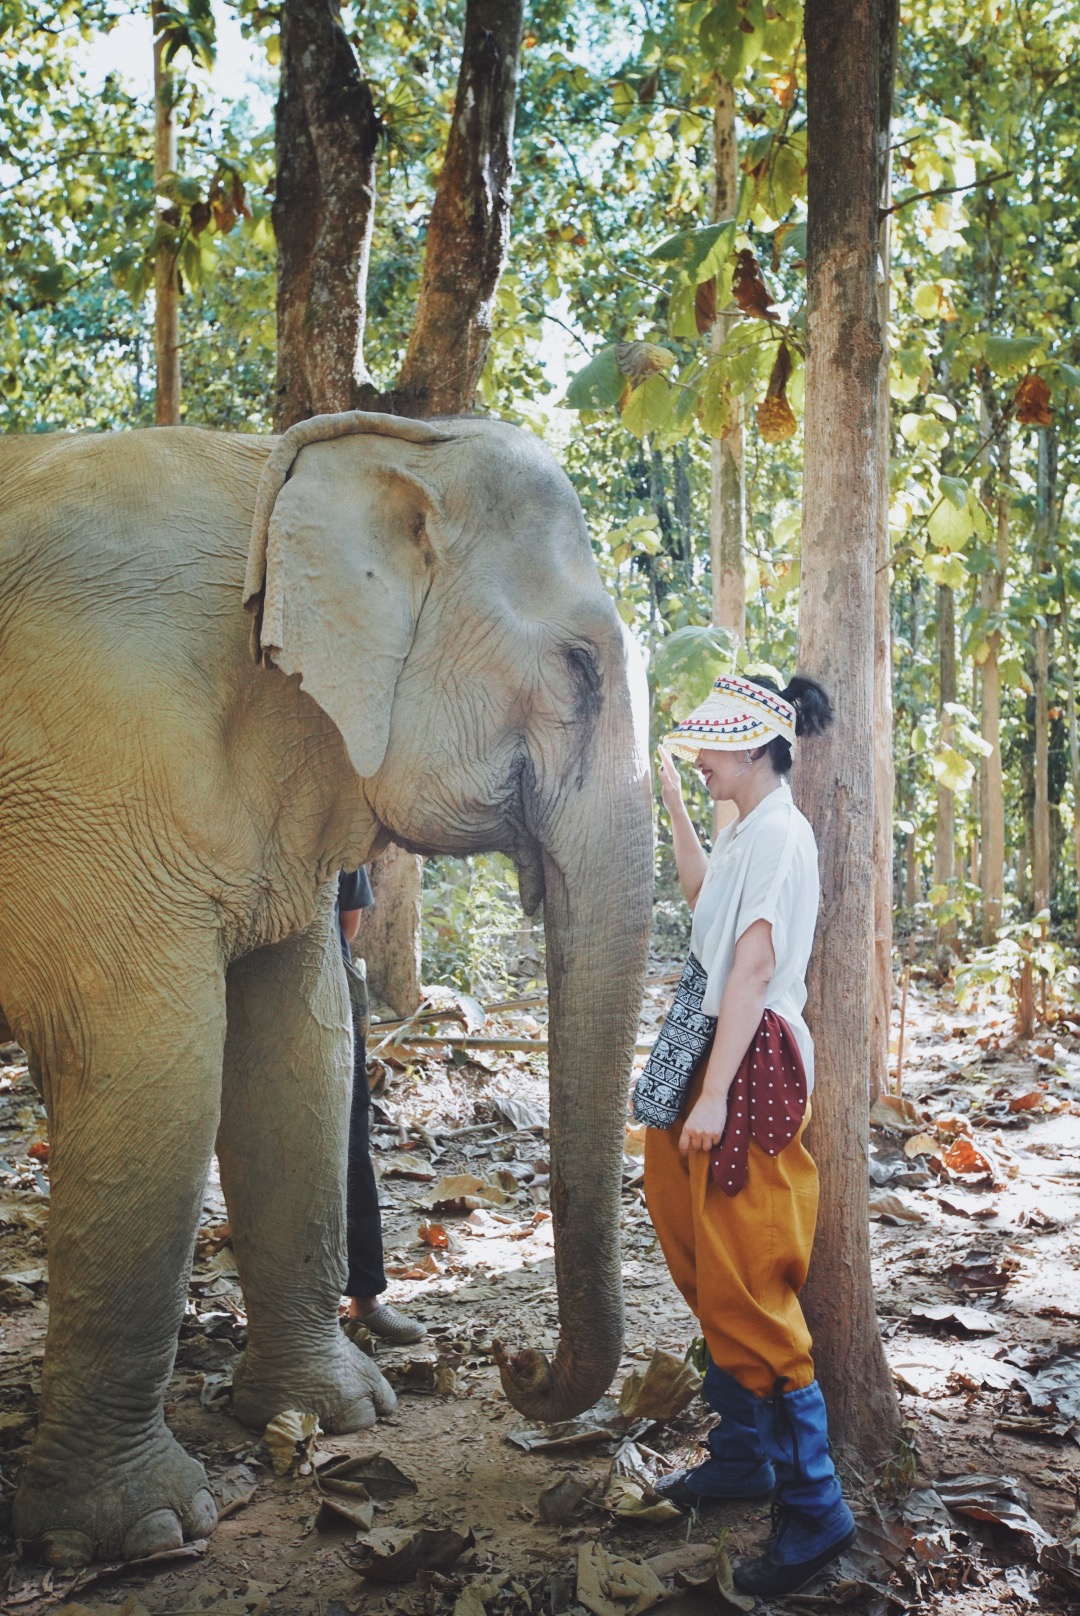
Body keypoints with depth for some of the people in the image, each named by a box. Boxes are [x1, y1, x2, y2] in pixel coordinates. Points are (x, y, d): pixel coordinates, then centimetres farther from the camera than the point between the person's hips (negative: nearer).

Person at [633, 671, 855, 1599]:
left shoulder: (778, 835, -15)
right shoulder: (748, 833, 15)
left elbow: (753, 968, -22)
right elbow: (704, 893, 36)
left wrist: (713, 1095, -24)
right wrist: (671, 799, 35)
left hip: (750, 1064, -10)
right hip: (712, 1051, 10)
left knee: (746, 1285, -7)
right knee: (712, 1272, 16)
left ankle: (815, 1506, 2)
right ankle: (743, 1456, 30)